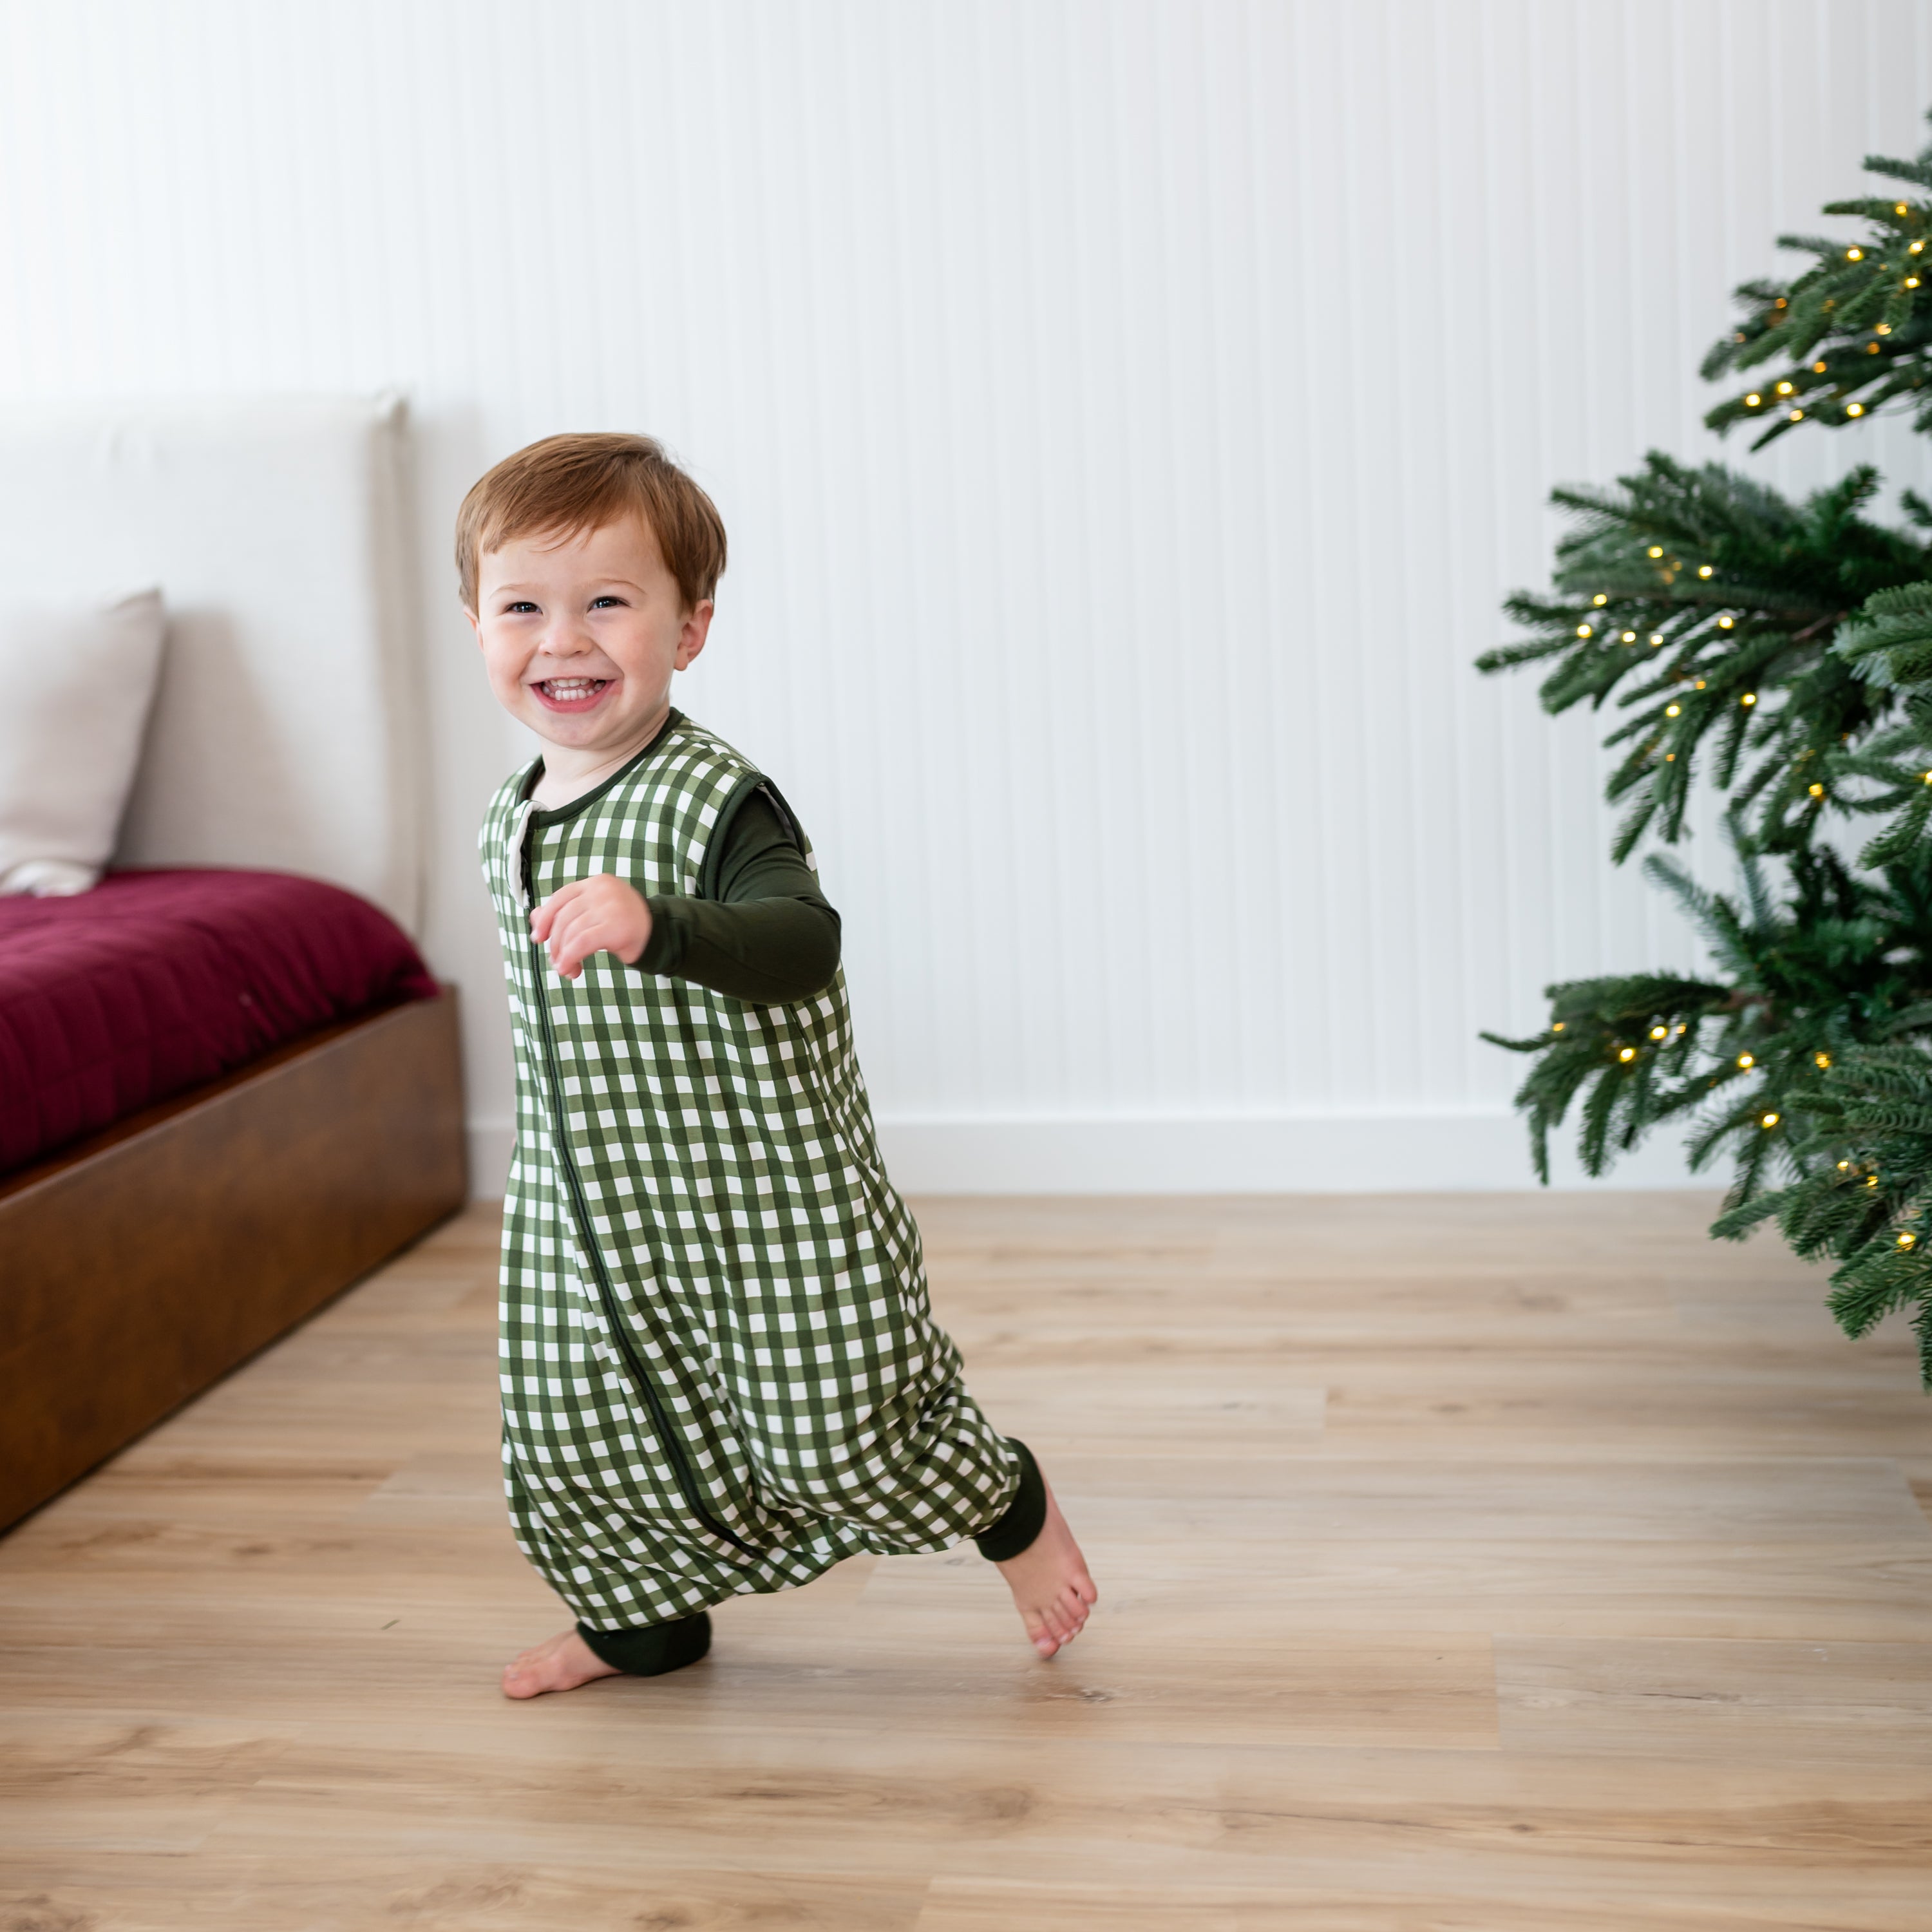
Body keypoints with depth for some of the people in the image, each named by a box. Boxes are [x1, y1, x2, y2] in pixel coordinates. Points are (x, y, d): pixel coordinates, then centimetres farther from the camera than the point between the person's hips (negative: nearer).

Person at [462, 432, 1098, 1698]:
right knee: (576, 1436, 13)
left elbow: (803, 942, -37)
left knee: (834, 1433, -1)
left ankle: (1012, 1506, 29)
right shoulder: (511, 823, 6)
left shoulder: (715, 801, -19)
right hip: (590, 1208, 7)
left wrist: (652, 926, -51)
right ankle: (645, 1619, 40)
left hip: (765, 1193, -7)